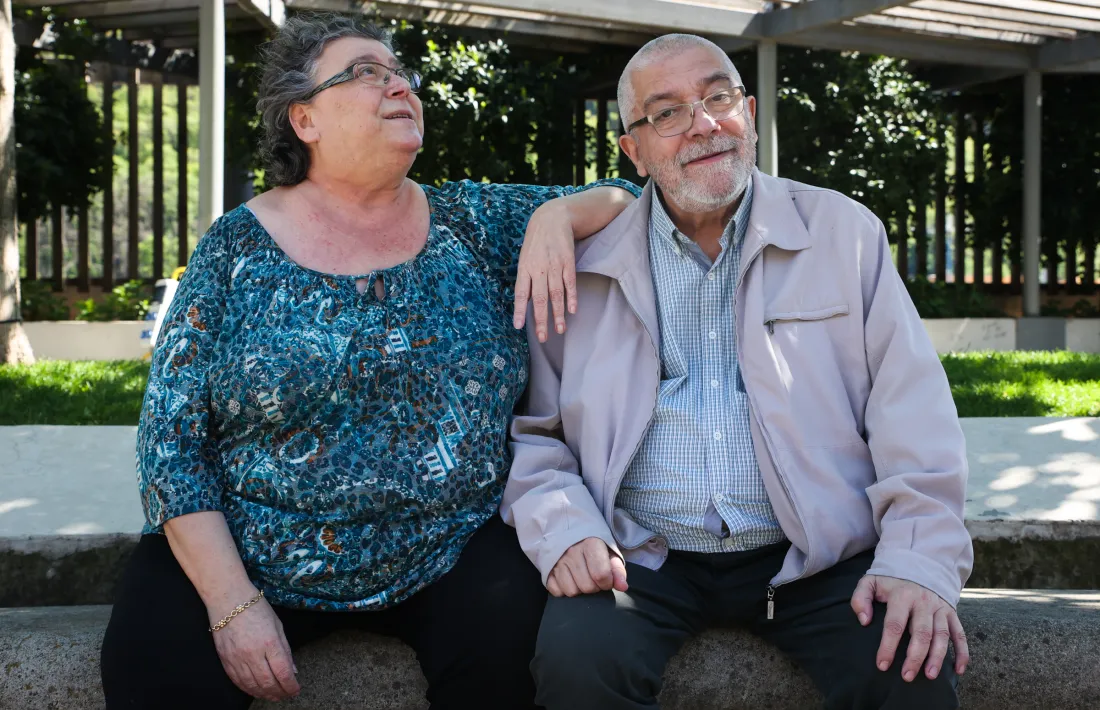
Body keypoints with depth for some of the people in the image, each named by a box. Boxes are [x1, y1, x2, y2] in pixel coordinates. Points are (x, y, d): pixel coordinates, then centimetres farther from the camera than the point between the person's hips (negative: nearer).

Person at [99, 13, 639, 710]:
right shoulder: (237, 247, -2)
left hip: (447, 558, 1)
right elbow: (171, 439, -4)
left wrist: (555, 213, -14)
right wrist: (233, 601, -14)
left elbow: (624, 200, 9)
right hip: (253, 558, -1)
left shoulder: (470, 221, 3)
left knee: (511, 640, -26)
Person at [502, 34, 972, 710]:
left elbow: (912, 405, 1)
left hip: (811, 555, 0)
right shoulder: (582, 265, 7)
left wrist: (920, 559, -12)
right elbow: (531, 429, 10)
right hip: (643, 560, 0)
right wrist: (563, 529, -9)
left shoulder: (844, 232, 7)